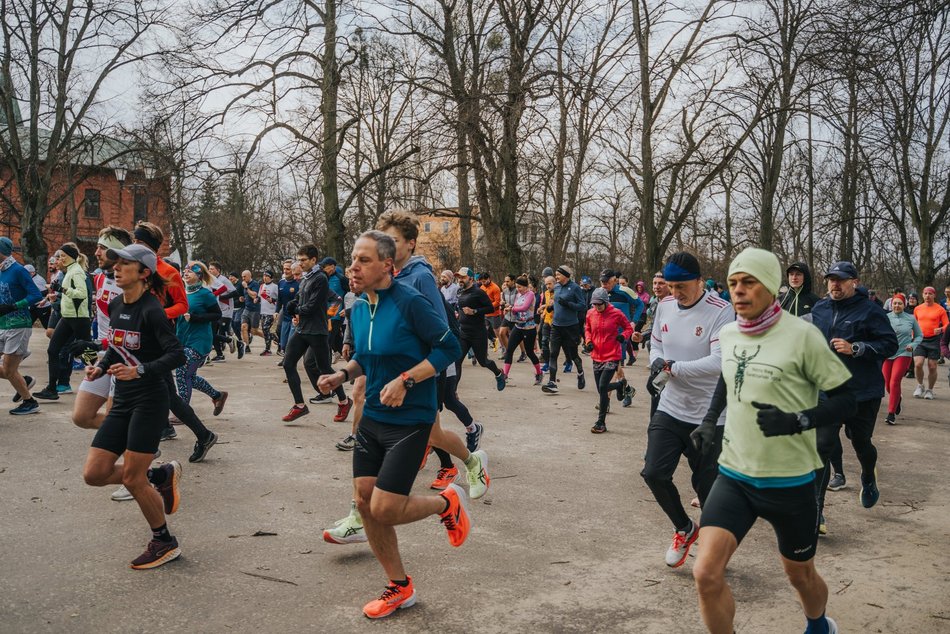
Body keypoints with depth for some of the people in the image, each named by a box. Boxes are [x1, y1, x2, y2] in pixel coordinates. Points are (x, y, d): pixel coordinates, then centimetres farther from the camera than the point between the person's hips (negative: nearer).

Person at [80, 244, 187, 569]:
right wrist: (100, 367, 5)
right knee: (94, 474, 3)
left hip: (149, 401, -8)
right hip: (122, 402, 8)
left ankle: (165, 543, 17)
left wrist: (140, 371, -33)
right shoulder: (116, 306, 8)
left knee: (132, 478, -3)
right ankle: (161, 475, 24)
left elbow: (177, 354, -21)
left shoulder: (151, 310, -15)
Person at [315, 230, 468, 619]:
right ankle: (400, 587, 25)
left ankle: (447, 503, 22)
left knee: (384, 510, -9)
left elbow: (448, 348, -17)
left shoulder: (410, 302, -18)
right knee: (364, 502, 7)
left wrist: (405, 380, -23)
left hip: (409, 421, -7)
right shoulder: (358, 309, 5)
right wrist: (343, 374, 0)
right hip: (372, 417, 8)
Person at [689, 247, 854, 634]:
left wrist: (795, 421, -26)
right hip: (734, 475, 3)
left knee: (800, 576, 18)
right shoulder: (727, 334, 1)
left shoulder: (802, 335, -15)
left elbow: (844, 401, -10)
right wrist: (710, 420, 9)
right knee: (706, 574, -10)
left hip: (789, 481, -3)